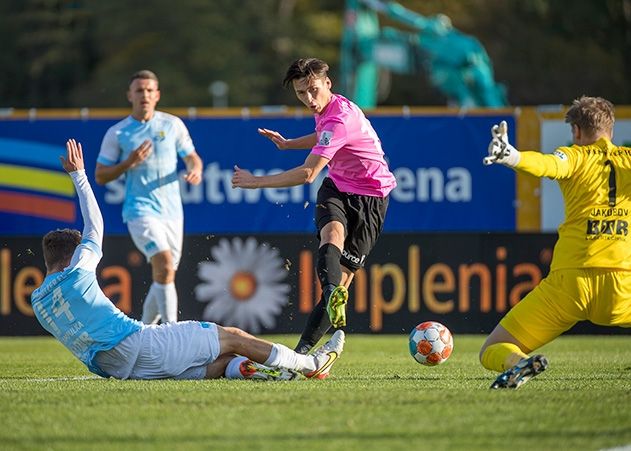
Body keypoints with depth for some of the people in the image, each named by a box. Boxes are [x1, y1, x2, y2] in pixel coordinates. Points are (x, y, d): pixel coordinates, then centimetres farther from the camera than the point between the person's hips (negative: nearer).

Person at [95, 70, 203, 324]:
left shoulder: (173, 125, 7)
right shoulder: (117, 134, 1)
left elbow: (192, 157, 13)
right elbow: (100, 177, 2)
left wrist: (195, 170, -12)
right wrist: (129, 163, -14)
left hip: (172, 212, 4)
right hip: (140, 211, -4)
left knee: (163, 278, 8)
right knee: (165, 265, -24)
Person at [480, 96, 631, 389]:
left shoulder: (575, 156, 7)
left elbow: (548, 165, -16)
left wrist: (511, 157, -32)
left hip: (568, 280, -1)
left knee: (491, 352, 8)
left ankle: (517, 363, -28)